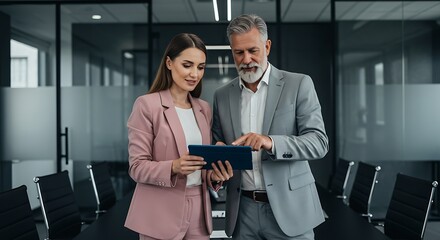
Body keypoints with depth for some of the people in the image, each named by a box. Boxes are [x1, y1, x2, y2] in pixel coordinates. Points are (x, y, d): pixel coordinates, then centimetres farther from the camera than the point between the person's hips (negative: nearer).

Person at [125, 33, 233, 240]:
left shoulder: (204, 109, 9)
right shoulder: (146, 104, -8)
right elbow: (137, 167, -10)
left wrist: (215, 173, -8)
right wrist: (173, 167, -26)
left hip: (198, 210, 5)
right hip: (161, 214, -5)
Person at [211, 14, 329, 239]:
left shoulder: (299, 84, -3)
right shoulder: (222, 95, 7)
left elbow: (319, 142, -10)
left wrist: (271, 142, -26)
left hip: (288, 207, -3)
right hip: (243, 210, 3)